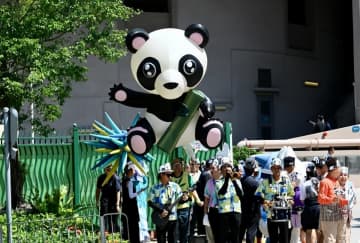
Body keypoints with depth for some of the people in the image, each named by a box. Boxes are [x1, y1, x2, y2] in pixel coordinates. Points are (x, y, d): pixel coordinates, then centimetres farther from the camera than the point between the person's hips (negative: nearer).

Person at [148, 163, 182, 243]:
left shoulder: (175, 186, 4)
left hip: (172, 218, 2)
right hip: (160, 219, -2)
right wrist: (161, 211, -13)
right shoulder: (155, 188, -2)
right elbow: (150, 202, -5)